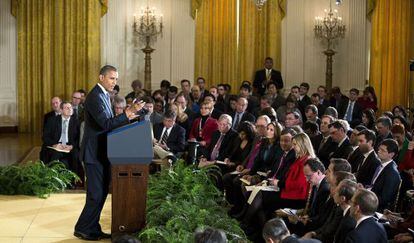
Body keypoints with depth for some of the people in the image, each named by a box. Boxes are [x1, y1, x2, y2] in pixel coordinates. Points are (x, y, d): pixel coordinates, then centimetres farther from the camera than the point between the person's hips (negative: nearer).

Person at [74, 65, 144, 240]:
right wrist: (128, 112, -30)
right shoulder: (95, 96, -18)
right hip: (94, 153, -10)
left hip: (102, 152, 10)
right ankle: (82, 229, 9)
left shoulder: (104, 95, 13)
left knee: (102, 192, 15)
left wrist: (126, 117, 6)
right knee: (96, 194, -4)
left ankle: (93, 229, 23)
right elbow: (105, 123, -27)